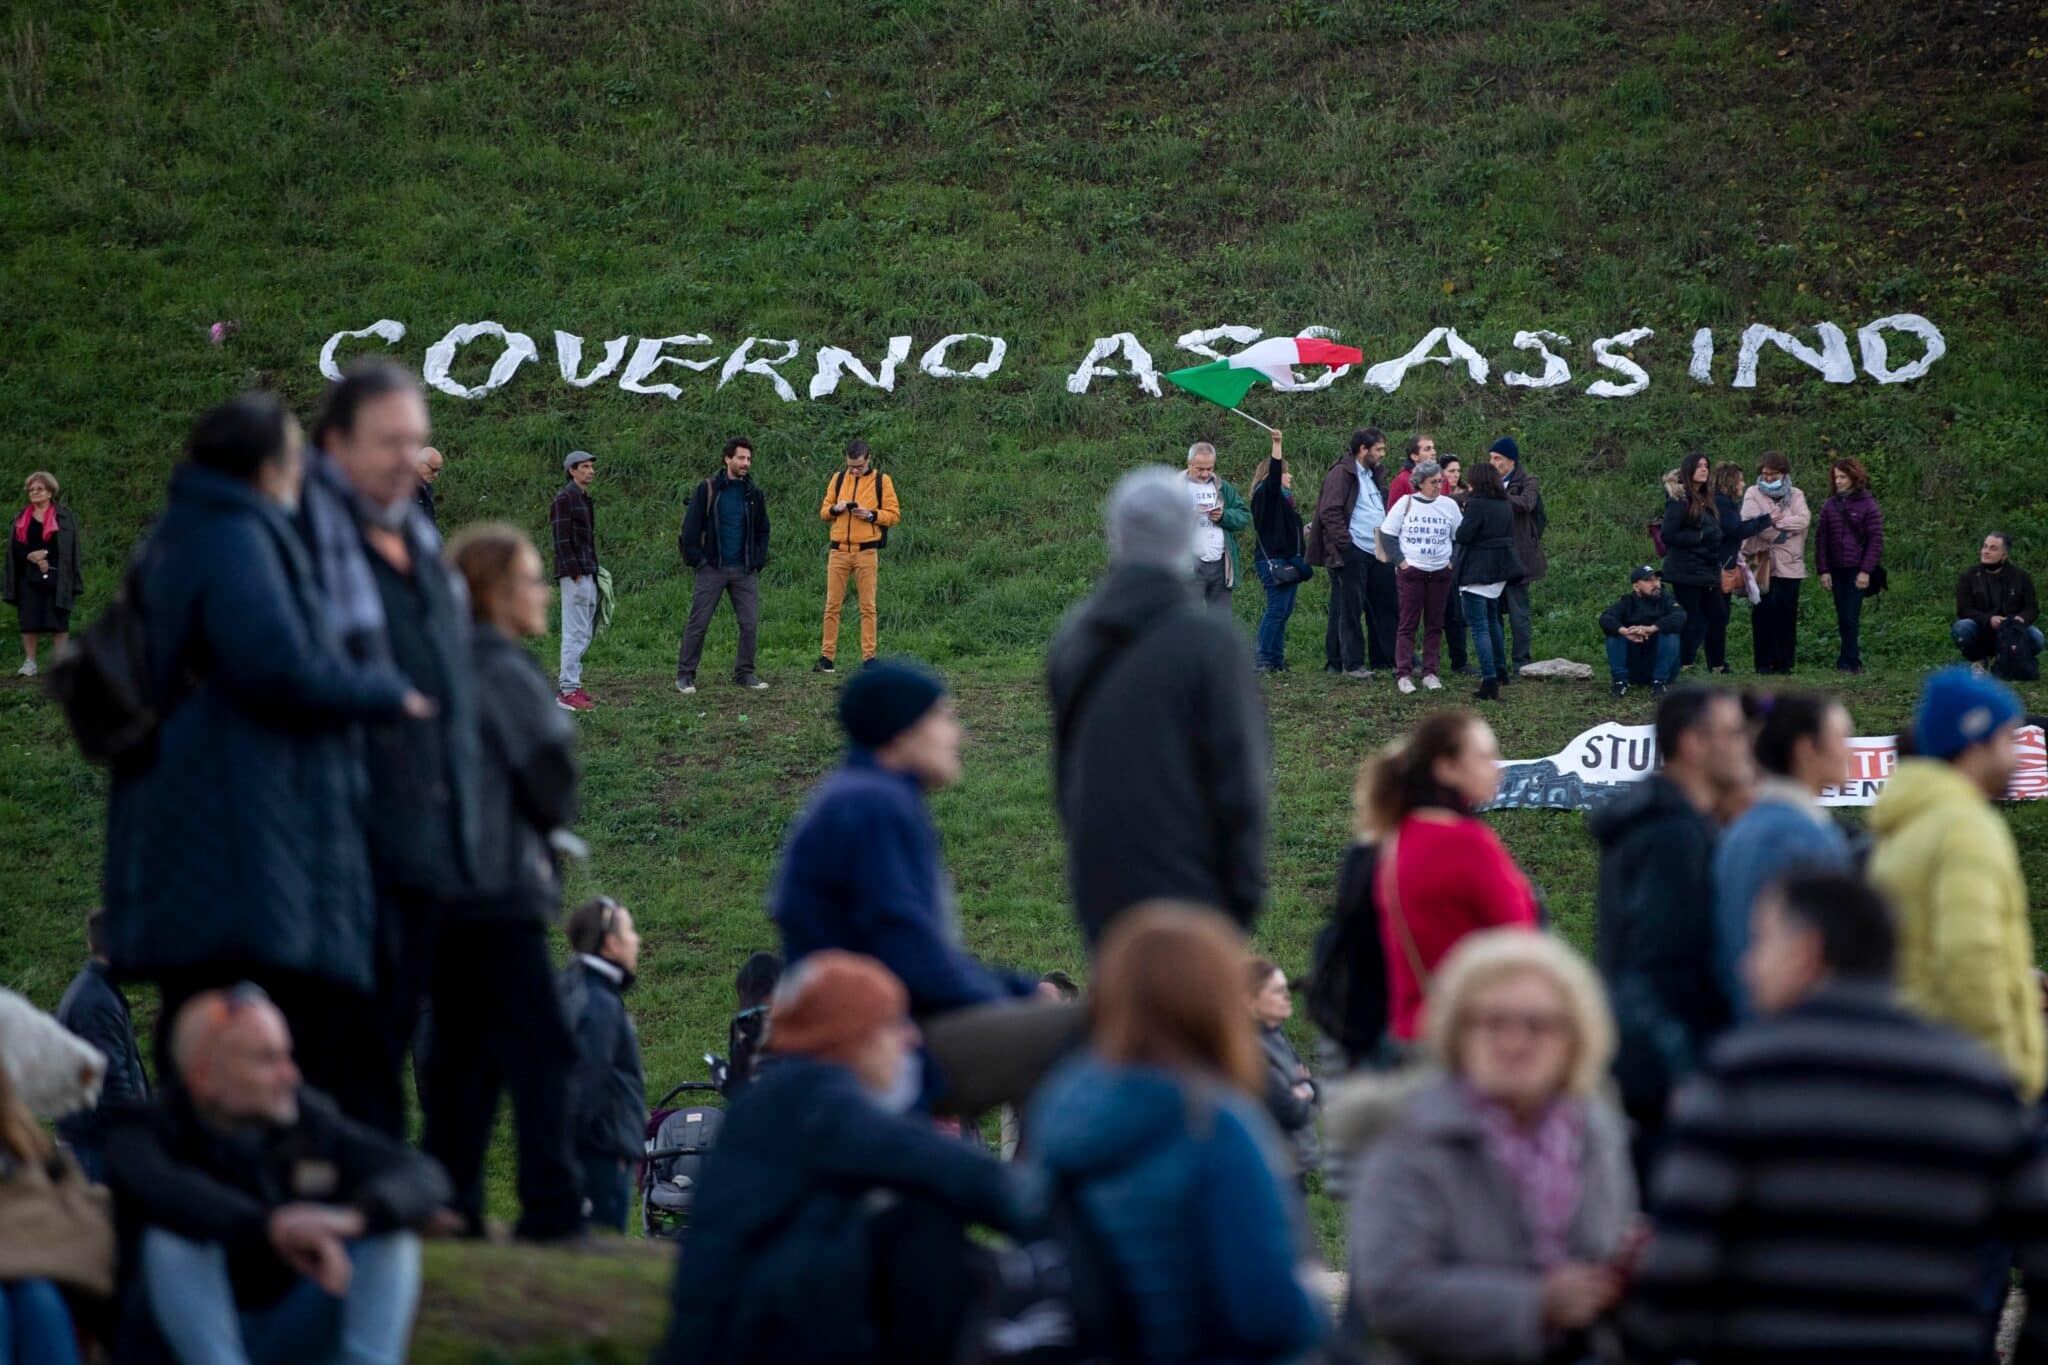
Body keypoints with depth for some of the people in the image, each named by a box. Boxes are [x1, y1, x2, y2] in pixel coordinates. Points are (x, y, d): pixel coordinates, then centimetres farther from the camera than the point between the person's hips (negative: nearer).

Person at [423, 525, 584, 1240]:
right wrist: (552, 819, 9)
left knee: (462, 1051, 13)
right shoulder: (507, 672, -11)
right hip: (502, 892, -9)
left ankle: (448, 1202, 14)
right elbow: (551, 777, -12)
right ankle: (550, 1210, -11)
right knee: (538, 1049, -8)